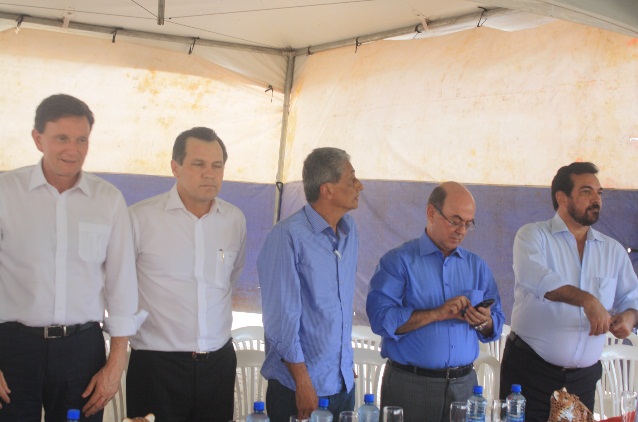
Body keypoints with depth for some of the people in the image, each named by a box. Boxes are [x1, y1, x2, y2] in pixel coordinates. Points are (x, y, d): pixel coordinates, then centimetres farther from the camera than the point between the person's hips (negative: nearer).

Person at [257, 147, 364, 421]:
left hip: (344, 381, 7)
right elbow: (282, 316, -17)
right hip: (297, 387, -7)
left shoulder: (350, 230, 6)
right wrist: (303, 383, -15)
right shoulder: (288, 237, -17)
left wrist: (346, 363, 15)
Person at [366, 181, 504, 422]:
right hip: (409, 384, -4)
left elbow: (497, 324, 11)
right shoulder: (398, 261, -4)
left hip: (463, 384, 4)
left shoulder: (477, 266, 12)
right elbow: (380, 318, -17)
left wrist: (485, 322, -12)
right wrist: (438, 313, -21)